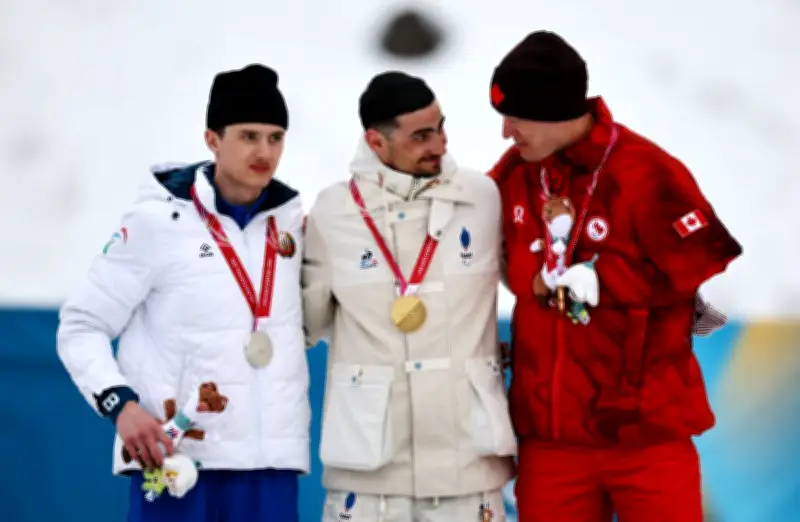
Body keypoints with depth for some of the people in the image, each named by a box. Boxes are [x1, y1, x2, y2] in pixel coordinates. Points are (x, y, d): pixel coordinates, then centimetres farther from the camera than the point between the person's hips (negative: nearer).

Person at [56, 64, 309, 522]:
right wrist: (119, 403, -15)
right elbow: (81, 326, 0)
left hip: (270, 466, 4)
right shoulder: (160, 219, -4)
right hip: (175, 461, -4)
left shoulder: (292, 220, 10)